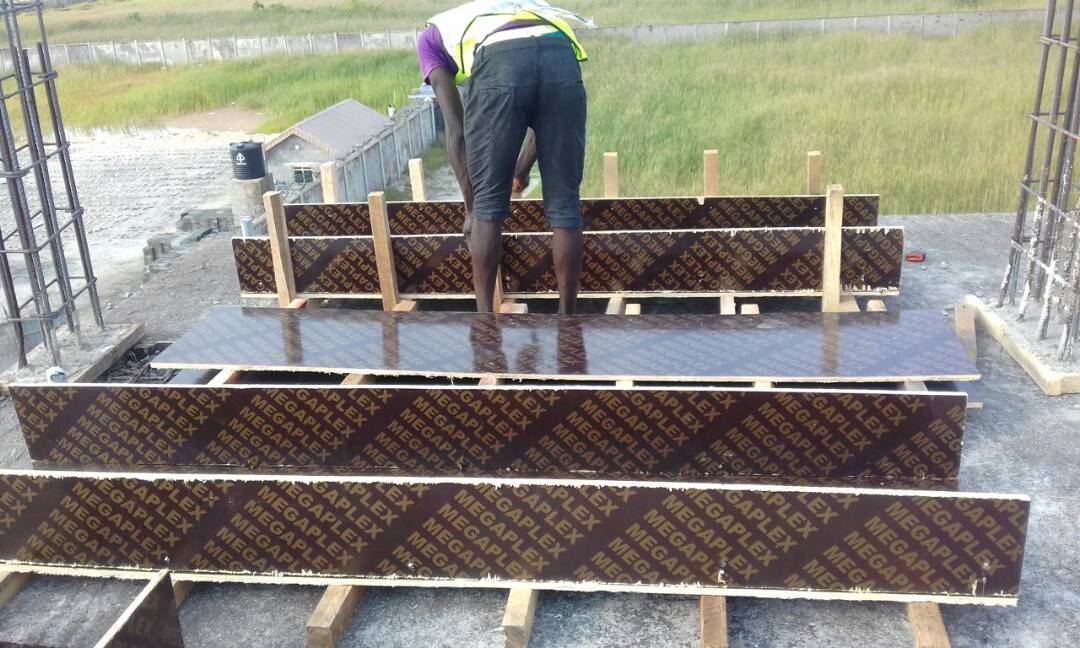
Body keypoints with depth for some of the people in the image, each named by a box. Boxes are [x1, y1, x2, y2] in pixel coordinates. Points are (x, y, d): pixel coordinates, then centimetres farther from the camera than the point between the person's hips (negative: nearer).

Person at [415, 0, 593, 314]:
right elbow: (547, 118, 43)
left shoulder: (432, 36, 35)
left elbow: (456, 130, 23)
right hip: (562, 59, 3)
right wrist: (522, 170, 57)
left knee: (487, 203, 11)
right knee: (564, 202, 12)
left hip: (498, 64, -3)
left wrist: (470, 208, 27)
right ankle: (567, 319, 21)